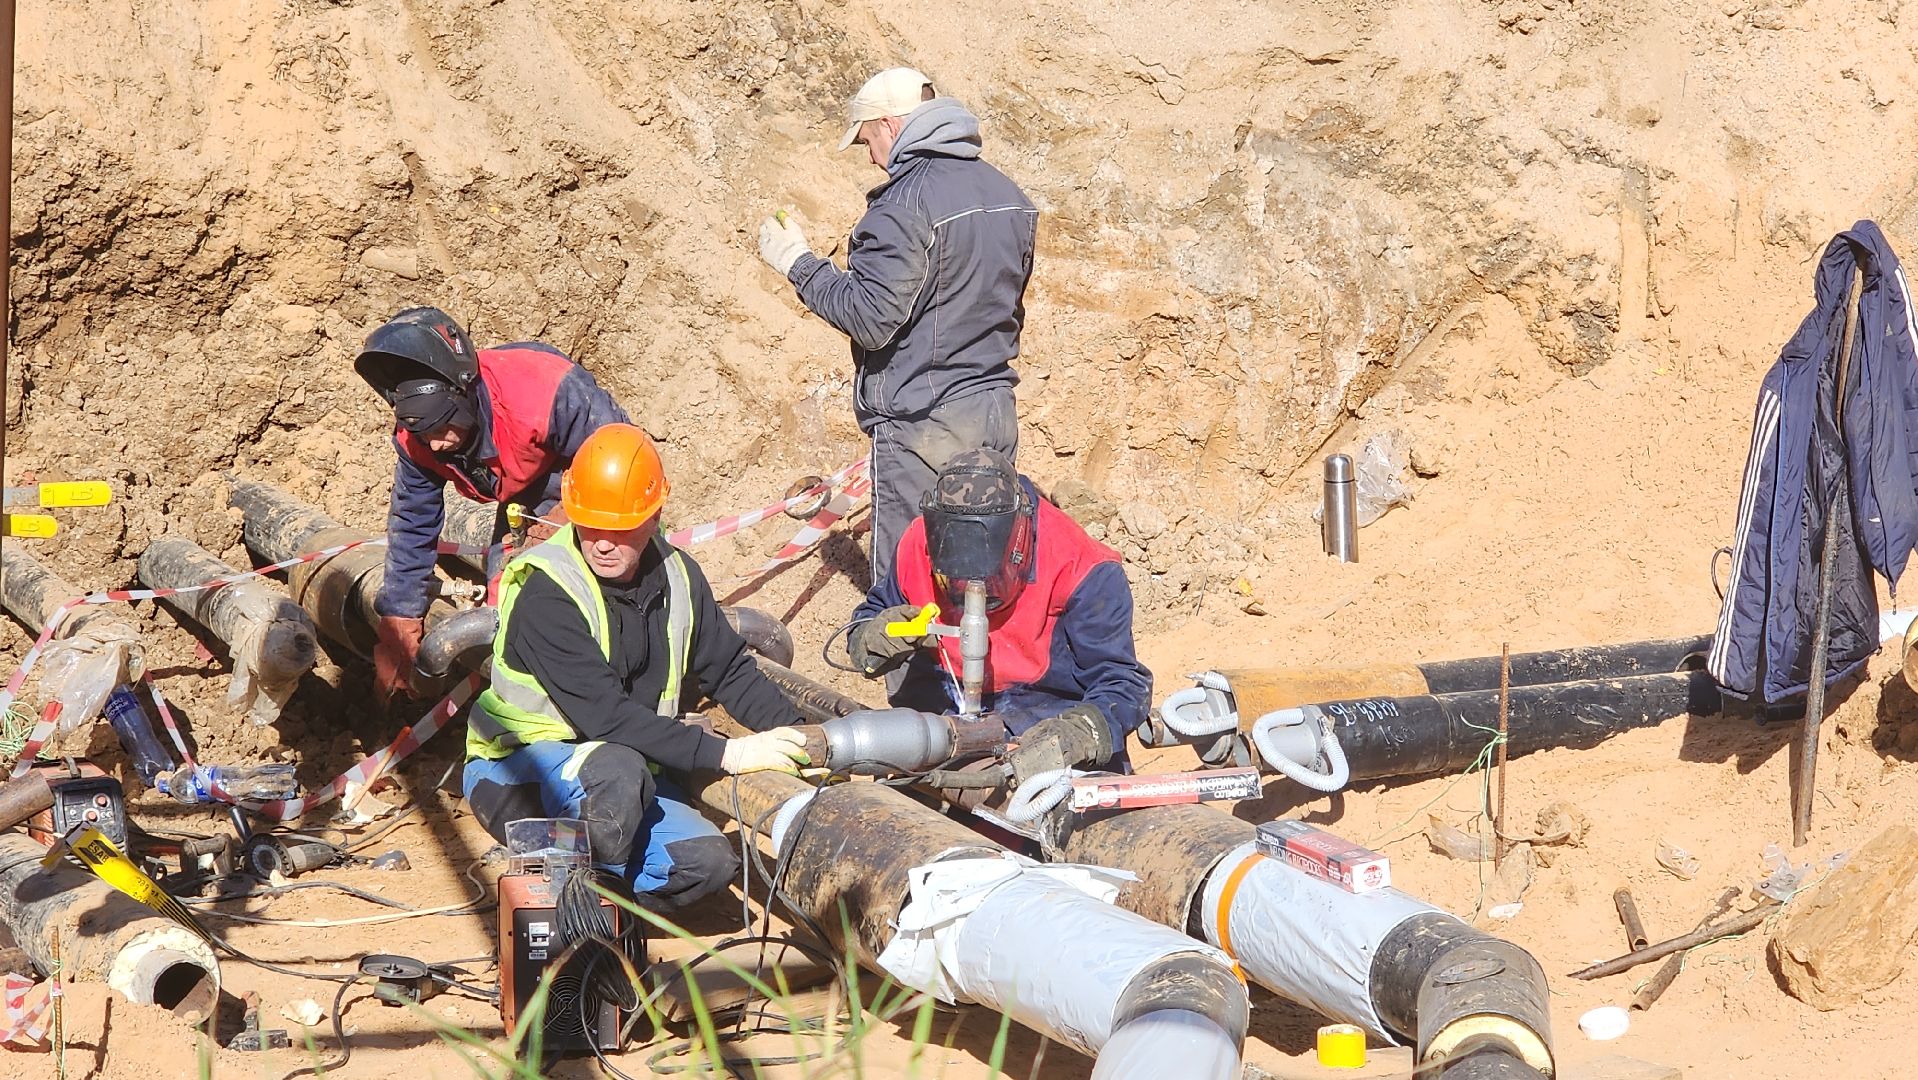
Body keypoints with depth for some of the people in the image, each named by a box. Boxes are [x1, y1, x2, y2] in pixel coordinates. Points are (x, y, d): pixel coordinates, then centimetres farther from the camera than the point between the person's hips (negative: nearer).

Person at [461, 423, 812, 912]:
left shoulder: (676, 577, 0)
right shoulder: (545, 592, -22)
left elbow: (729, 671, 10)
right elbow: (606, 717, -27)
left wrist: (796, 736, -6)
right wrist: (722, 753, -28)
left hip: (626, 770, 6)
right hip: (518, 770, -6)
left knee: (708, 863, -19)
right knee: (617, 772, -38)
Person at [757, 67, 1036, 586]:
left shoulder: (907, 203, -17)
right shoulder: (1006, 194, 11)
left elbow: (870, 318, -19)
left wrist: (797, 262, -8)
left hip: (922, 425, -8)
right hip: (996, 415, 8)